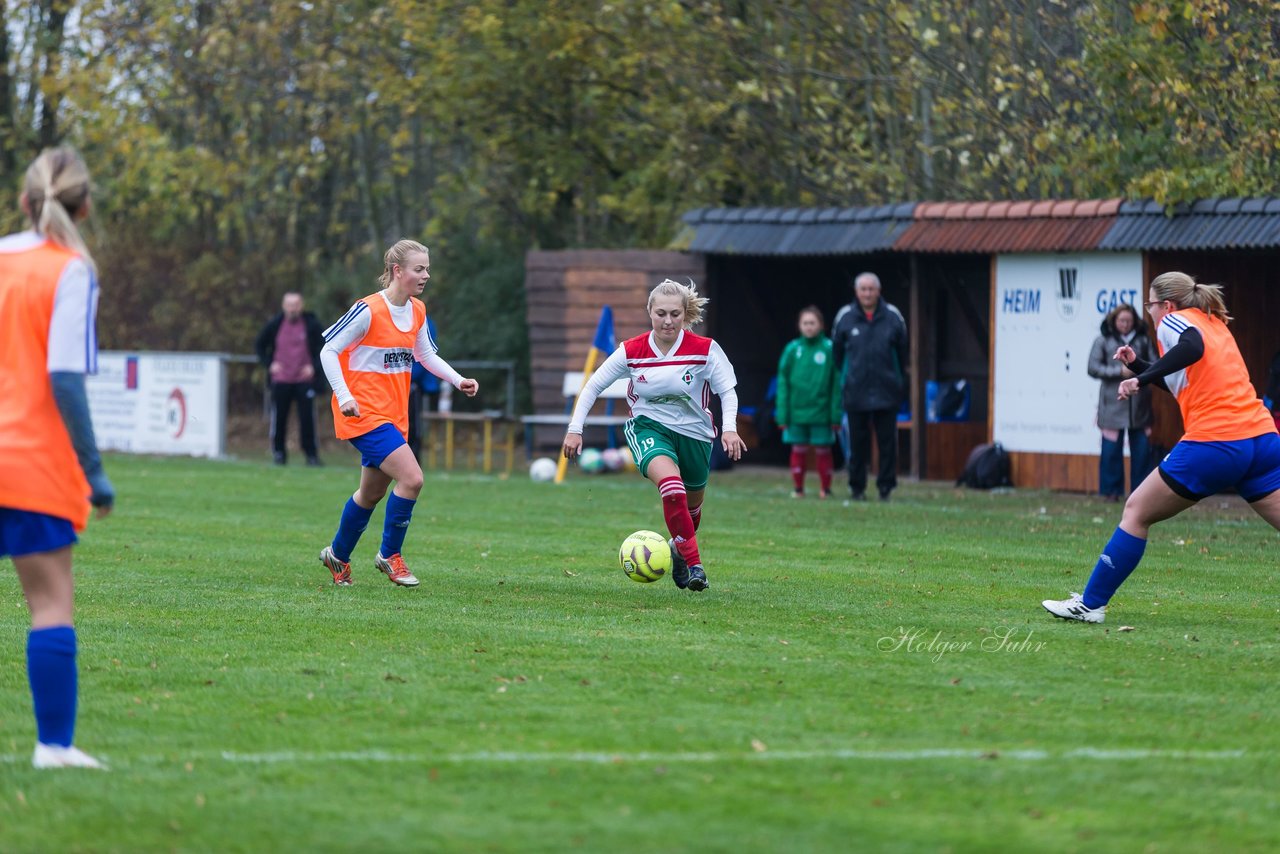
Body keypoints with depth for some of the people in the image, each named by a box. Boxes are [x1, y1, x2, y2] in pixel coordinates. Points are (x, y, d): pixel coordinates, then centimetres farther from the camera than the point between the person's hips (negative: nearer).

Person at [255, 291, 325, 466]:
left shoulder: (311, 325, 0)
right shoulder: (274, 325, 3)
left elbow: (324, 347, 8)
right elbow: (259, 345, 15)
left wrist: (314, 366, -5)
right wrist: (269, 363, 1)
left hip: (304, 380, -1)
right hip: (280, 380, 1)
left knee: (307, 418, -5)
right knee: (279, 417, 2)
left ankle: (311, 454, 3)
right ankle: (279, 453, 13)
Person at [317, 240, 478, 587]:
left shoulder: (417, 311, 8)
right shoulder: (369, 311, -16)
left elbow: (425, 354, 23)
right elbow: (328, 351, -13)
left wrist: (458, 380, 8)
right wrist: (345, 397, -22)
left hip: (393, 414, 8)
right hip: (364, 413, -8)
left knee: (372, 493, 16)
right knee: (411, 478, -19)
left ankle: (337, 555, 36)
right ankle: (390, 556, -2)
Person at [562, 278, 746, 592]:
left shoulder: (705, 350, -14)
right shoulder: (631, 351, -12)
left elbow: (727, 390, -7)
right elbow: (594, 385, -3)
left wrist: (729, 429, -22)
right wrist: (574, 429, -7)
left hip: (695, 433, 2)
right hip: (649, 427, -2)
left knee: (692, 506, 17)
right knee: (671, 485, -31)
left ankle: (679, 549, 50)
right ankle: (694, 564, -26)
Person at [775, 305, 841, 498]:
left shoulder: (829, 349, -5)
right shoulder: (792, 349, 0)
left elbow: (837, 383, -4)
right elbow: (783, 383, 2)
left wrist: (836, 414, -7)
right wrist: (782, 415, -2)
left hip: (821, 412, -2)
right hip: (797, 412, 2)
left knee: (822, 451, 5)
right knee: (798, 450, 7)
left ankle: (825, 488, 16)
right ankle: (798, 487, 17)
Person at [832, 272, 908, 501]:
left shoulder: (893, 317, 3)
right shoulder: (845, 317, 2)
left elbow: (902, 352, 12)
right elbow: (836, 352, 11)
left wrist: (901, 382, 12)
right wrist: (841, 379, 11)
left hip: (886, 393, 0)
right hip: (856, 392, 0)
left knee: (887, 443, 0)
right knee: (858, 442, 4)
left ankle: (886, 486, 7)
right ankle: (857, 487, 13)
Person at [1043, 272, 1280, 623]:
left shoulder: (1175, 320, 1)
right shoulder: (1215, 326, 24)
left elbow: (1193, 347, -24)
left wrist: (1143, 378, -24)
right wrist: (1138, 365, 30)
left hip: (1212, 443, -7)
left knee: (1136, 512, 6)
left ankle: (1091, 604, 8)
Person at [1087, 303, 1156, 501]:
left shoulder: (1143, 341, 8)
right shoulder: (1103, 341, 4)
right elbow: (1093, 368, -2)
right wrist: (1119, 371, -12)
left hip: (1139, 402, 2)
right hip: (1113, 402, -2)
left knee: (1142, 448, 2)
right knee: (1112, 448, -2)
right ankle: (1111, 490, 6)